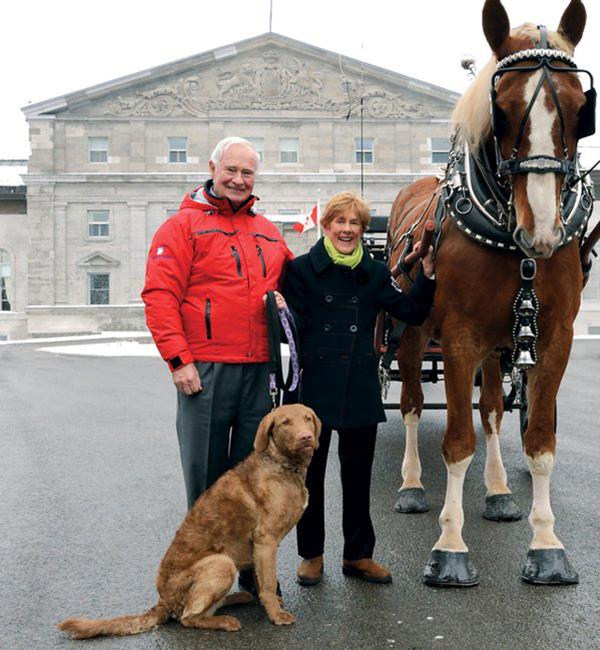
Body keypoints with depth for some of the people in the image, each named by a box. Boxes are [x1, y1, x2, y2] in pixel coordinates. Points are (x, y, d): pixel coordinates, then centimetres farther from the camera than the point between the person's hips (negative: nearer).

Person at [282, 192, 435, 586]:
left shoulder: (374, 273, 8)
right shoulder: (301, 269, -2)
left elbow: (412, 314, 3)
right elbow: (292, 327, -6)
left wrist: (427, 275, -8)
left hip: (361, 388, 3)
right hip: (314, 386, -3)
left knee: (358, 473, 11)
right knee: (309, 472, 8)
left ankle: (359, 554, 24)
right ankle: (312, 554, 23)